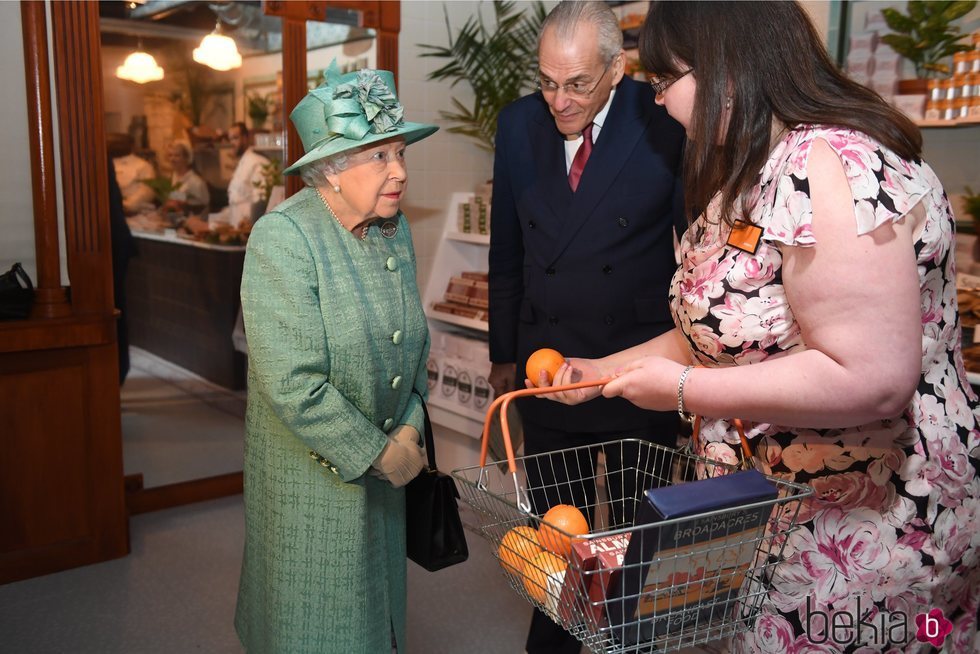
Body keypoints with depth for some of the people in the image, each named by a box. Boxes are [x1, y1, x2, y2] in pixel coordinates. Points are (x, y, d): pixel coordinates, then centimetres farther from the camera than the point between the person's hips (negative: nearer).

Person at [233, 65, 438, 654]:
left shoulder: (395, 228, 0)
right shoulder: (282, 238, -23)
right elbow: (296, 388, -27)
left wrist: (408, 429, -4)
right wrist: (380, 454, -18)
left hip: (384, 464, 6)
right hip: (314, 476, -6)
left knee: (379, 603, 22)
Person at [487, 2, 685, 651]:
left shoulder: (665, 122, -13)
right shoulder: (520, 123, -1)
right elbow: (507, 250, 6)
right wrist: (503, 352, 10)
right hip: (547, 360, 3)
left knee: (636, 527, 16)